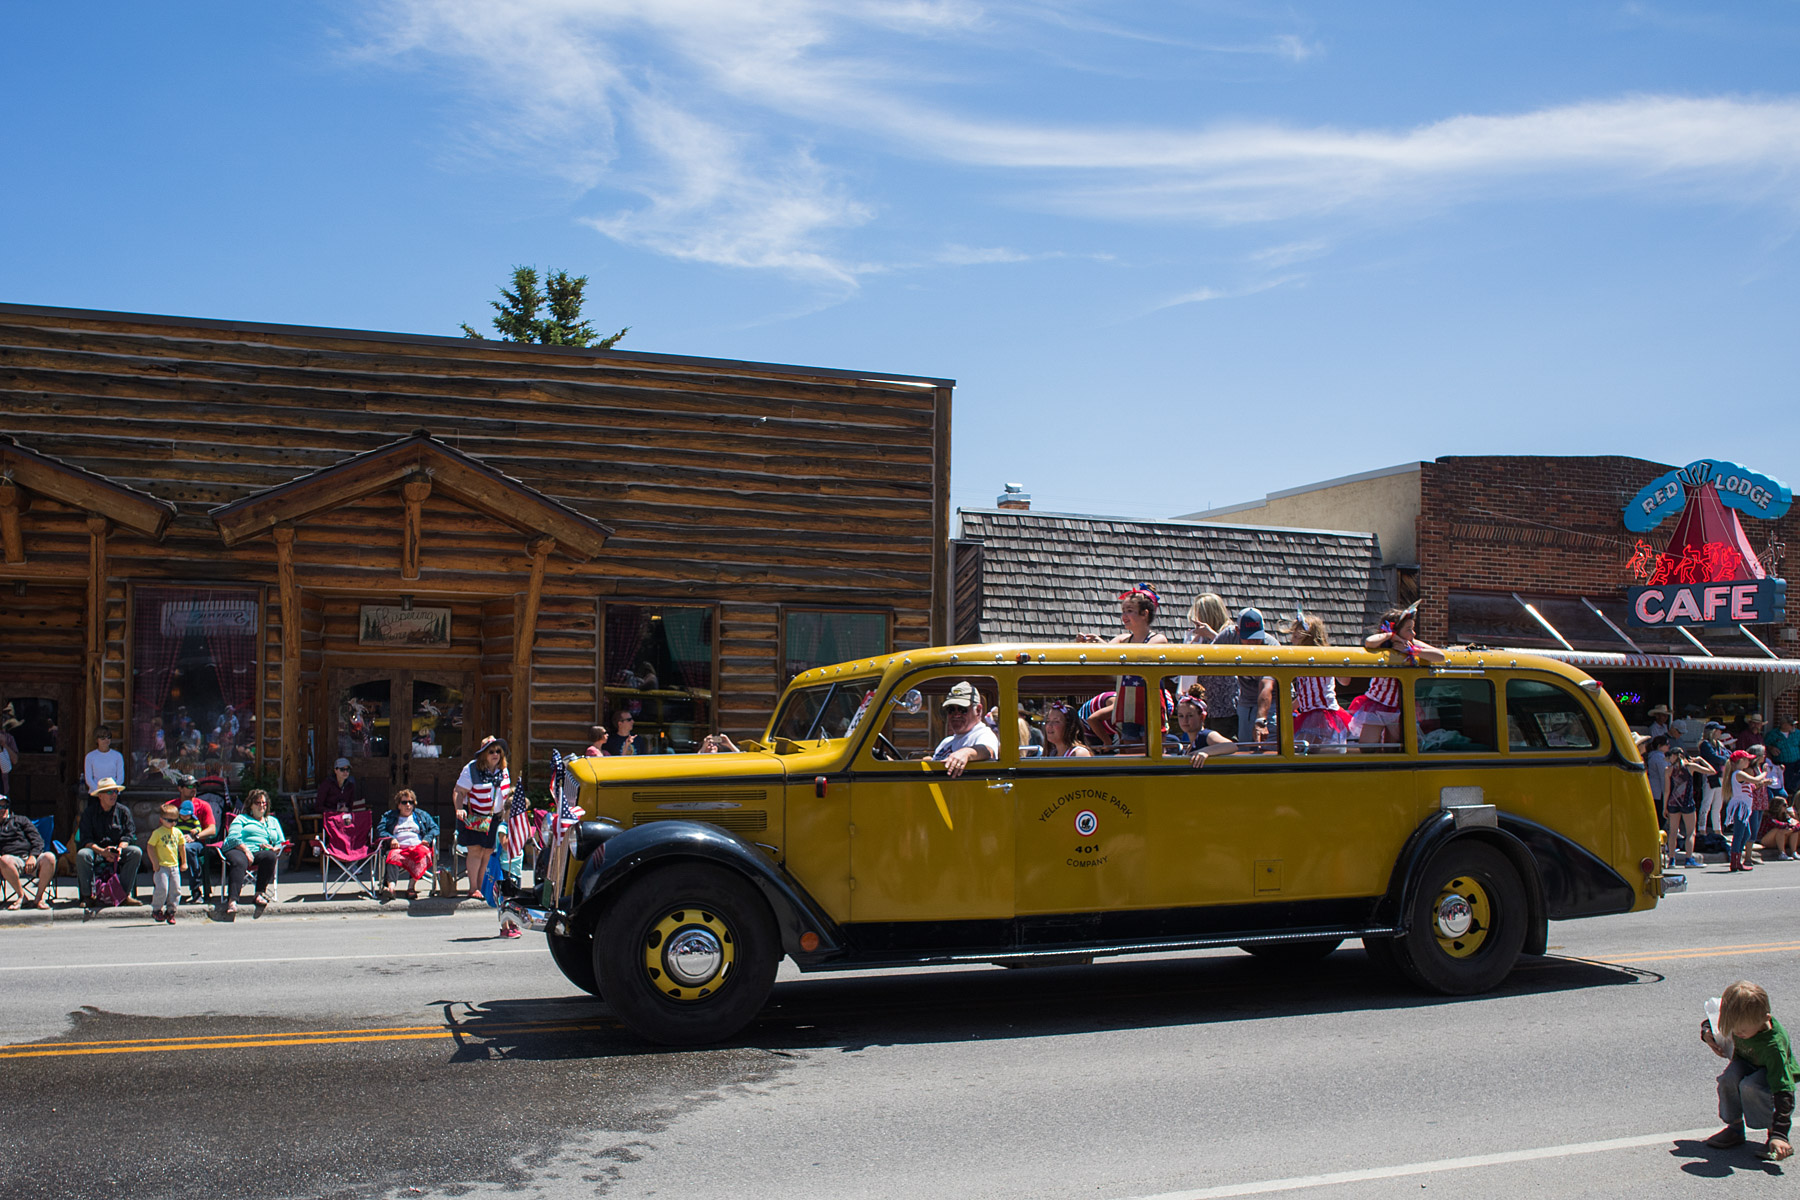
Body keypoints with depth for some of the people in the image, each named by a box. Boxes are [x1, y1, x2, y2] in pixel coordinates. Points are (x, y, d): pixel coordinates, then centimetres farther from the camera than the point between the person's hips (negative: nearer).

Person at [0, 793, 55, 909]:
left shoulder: (20, 820, 24)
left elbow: (37, 839, 12)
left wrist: (33, 856, -7)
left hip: (32, 858, 0)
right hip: (14, 859, 0)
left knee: (49, 857, -35)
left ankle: (39, 897, -24)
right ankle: (21, 895, -21)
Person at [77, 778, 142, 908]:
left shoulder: (123, 811, 5)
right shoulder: (89, 813, 0)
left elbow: (129, 835, -1)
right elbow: (86, 840, -8)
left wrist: (120, 849, -23)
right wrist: (102, 851, -25)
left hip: (118, 850, 1)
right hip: (96, 850, -1)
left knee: (136, 852, -28)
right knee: (82, 855, -34)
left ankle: (126, 894, -24)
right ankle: (88, 896, -27)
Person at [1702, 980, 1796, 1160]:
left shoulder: (1774, 1045, -38)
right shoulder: (1740, 1019, -23)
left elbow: (1783, 1091, -38)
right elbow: (1711, 1020, 3)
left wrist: (1779, 1134, -42)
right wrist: (1707, 1033, -21)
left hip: (1776, 1076, -5)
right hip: (1746, 1063, 5)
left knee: (1751, 1087, -36)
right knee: (1728, 1077, -28)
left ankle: (1773, 1133, -11)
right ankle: (1735, 1128, -6)